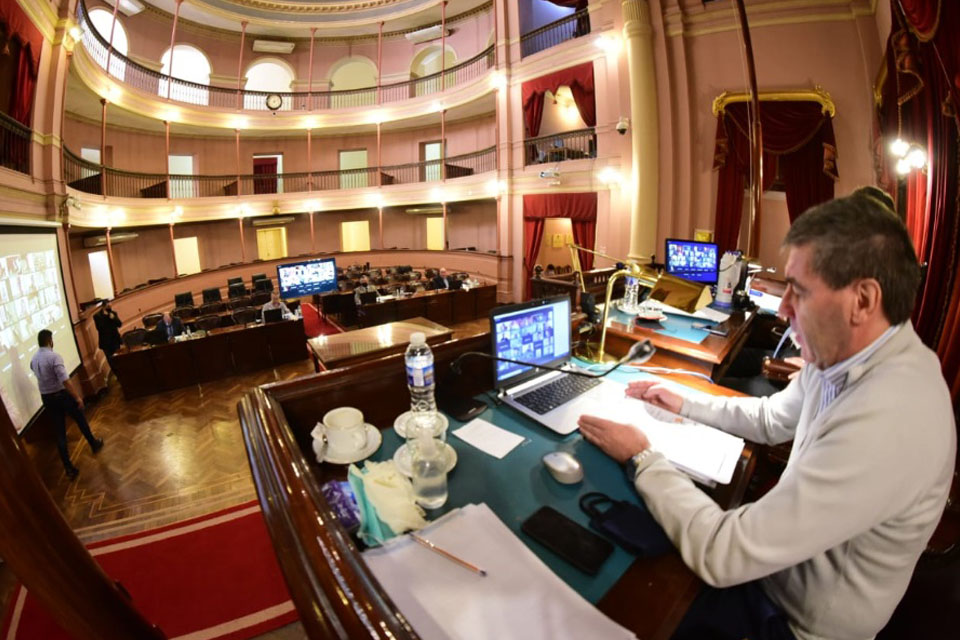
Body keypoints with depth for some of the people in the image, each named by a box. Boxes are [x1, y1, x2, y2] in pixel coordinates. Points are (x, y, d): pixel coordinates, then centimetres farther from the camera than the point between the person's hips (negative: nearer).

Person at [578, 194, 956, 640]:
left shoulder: (885, 419, -38)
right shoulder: (842, 353, -8)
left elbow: (722, 556, -34)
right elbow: (770, 418, 12)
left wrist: (640, 458, -22)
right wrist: (684, 403, 6)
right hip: (782, 562, 6)